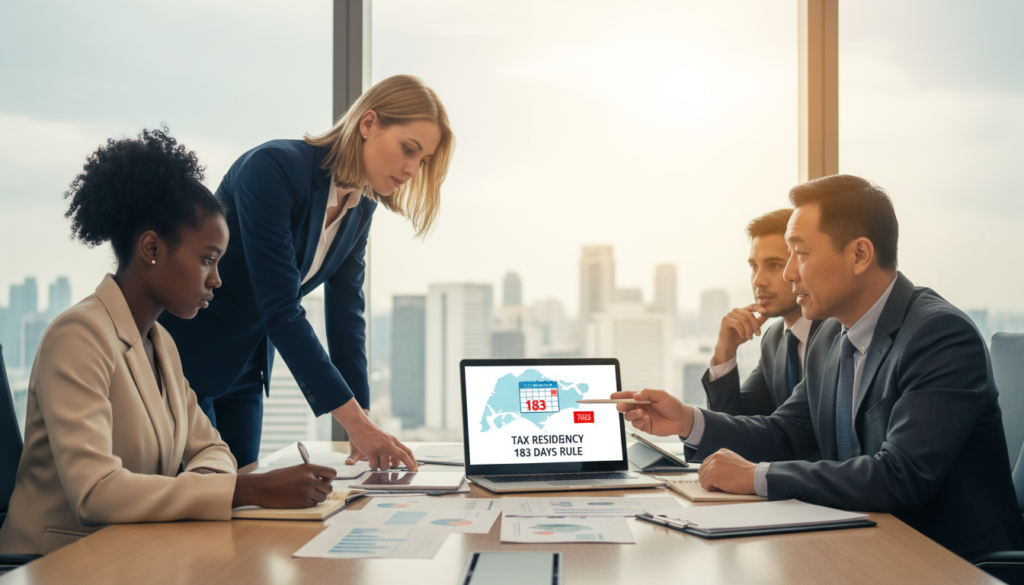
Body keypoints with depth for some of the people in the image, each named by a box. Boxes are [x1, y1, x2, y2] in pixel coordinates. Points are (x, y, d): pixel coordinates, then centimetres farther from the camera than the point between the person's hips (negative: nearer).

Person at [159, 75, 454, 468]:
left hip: (244, 370, 7)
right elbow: (281, 310, -30)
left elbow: (346, 314, 1)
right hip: (181, 357, -7)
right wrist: (353, 418, -31)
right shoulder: (272, 167, -25)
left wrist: (363, 421, -8)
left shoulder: (360, 208, -1)